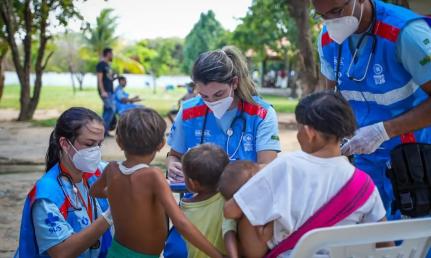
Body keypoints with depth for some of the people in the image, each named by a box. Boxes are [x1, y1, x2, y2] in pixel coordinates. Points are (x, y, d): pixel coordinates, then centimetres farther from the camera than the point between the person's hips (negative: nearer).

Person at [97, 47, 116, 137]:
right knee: (111, 109, -16)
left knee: (107, 110, 7)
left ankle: (105, 131, 8)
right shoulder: (101, 64, -8)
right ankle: (103, 129, -13)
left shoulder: (107, 65, 20)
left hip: (110, 91, 9)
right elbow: (100, 79, -15)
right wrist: (102, 91, -22)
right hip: (105, 91, -9)